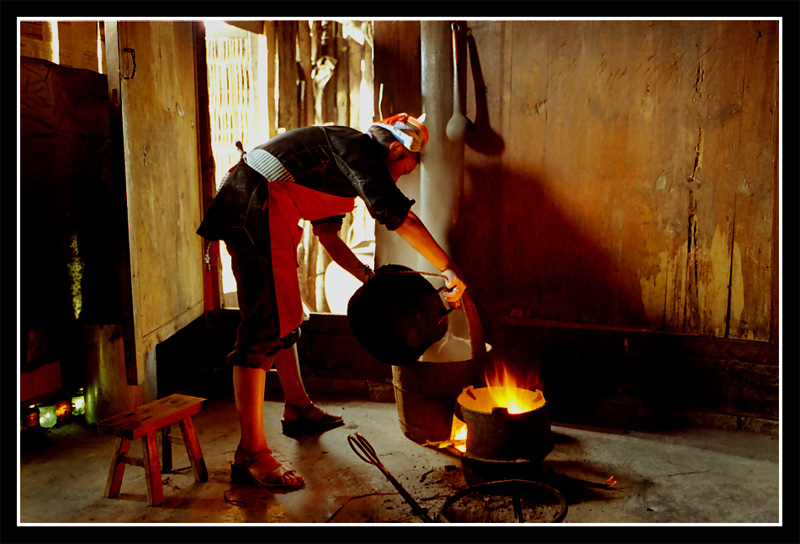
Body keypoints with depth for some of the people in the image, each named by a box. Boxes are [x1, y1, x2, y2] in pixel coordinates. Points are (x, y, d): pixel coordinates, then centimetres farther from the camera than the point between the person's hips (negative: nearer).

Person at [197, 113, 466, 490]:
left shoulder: (342, 166, 22)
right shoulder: (359, 148, -8)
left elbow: (328, 236, 21)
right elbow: (400, 217, -19)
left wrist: (369, 277, 16)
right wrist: (448, 268, -15)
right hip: (255, 209, -11)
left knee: (287, 315, 19)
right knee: (263, 326, -13)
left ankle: (298, 409, 36)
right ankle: (251, 453, -9)